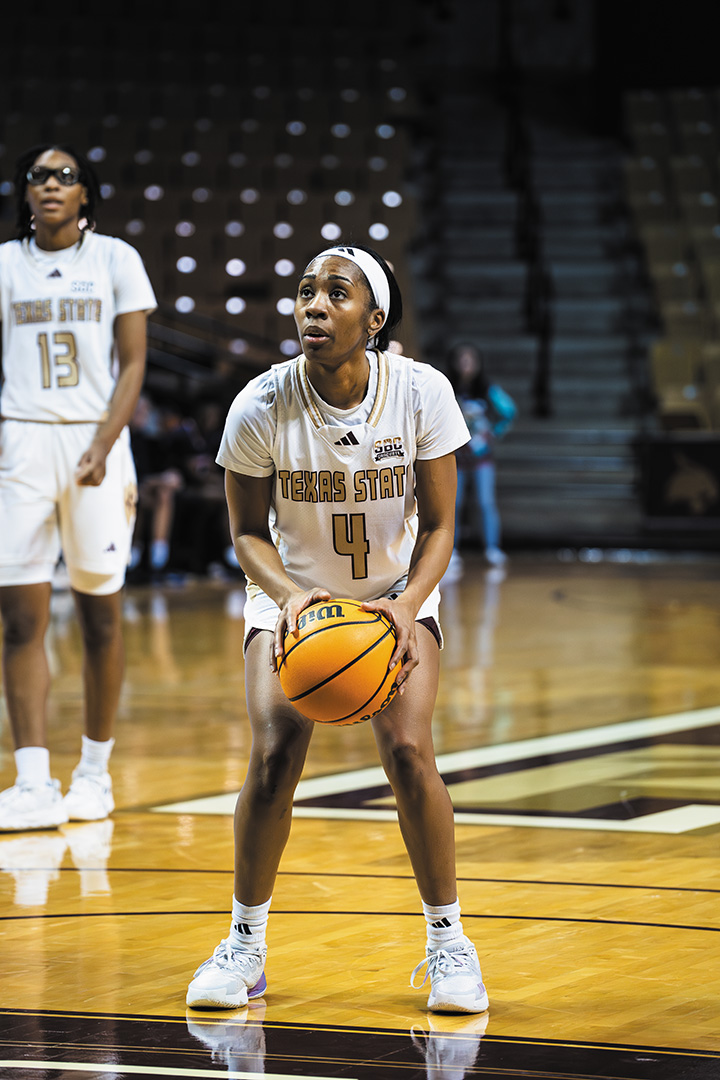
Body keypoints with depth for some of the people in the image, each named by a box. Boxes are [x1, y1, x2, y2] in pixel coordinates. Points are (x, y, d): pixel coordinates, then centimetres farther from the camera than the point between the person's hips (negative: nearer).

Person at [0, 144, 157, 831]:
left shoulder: (115, 259, 4)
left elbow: (133, 363, 1)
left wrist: (102, 446, -11)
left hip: (95, 442, -1)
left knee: (100, 614, 4)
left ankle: (94, 771, 16)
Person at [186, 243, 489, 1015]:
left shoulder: (421, 392, -22)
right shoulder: (261, 406, -22)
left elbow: (438, 525, -12)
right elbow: (248, 532, -10)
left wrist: (408, 606, -29)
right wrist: (291, 596, -29)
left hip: (397, 592, 0)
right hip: (292, 592, 0)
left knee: (407, 750, -19)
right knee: (275, 754, -18)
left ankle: (447, 940, -1)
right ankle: (245, 944, 2)